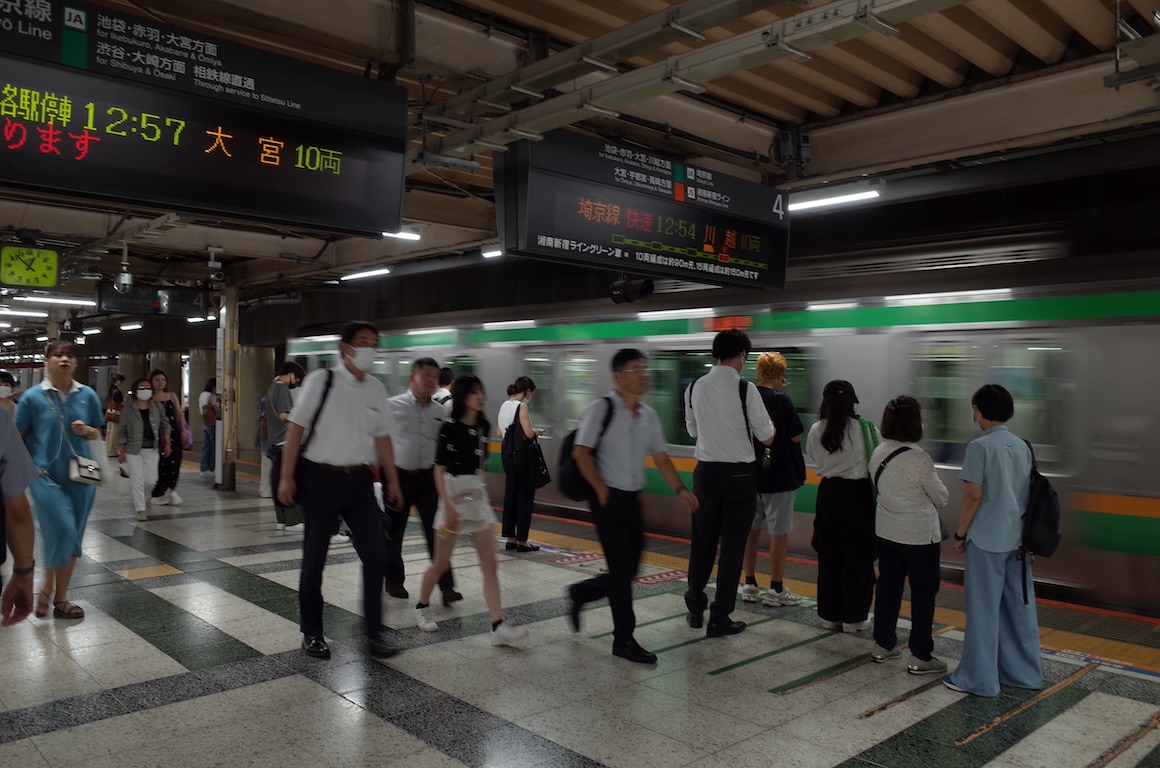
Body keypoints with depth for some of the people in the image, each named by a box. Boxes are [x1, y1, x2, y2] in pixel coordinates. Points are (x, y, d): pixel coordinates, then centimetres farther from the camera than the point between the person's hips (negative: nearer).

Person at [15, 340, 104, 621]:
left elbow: (97, 433, 13)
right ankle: (47, 589, 12)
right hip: (46, 476, -3)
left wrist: (86, 430, -9)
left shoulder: (88, 395, 3)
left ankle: (61, 598, 22)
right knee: (62, 532, -13)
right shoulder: (33, 397, -5)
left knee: (72, 538, 9)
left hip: (80, 476, 4)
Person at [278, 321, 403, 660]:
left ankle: (375, 633, 13)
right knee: (314, 559, 8)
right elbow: (296, 427, -8)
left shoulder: (377, 390, 5)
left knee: (375, 555, 0)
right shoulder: (321, 381, -8)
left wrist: (392, 480, 11)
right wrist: (287, 477, -11)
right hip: (320, 479, -4)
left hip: (360, 480, 4)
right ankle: (312, 634, 25)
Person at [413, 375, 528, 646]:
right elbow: (439, 469, -13)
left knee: (489, 563, -2)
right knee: (441, 562, 8)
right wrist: (448, 506, -18)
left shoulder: (483, 427, 4)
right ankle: (421, 608, 33)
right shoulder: (449, 428, -12)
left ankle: (498, 628, -3)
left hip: (478, 496, 5)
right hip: (454, 496, -5)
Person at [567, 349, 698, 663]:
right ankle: (624, 640, 9)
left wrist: (680, 489, 1)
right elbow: (581, 452, -13)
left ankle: (581, 592, 35)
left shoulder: (648, 415, 9)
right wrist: (601, 490, -12)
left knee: (628, 570, 10)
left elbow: (661, 456, 11)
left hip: (633, 499, 7)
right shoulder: (602, 409, -11)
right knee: (621, 570, -4)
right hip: (608, 499, -7)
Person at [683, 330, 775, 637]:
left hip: (706, 471, 4)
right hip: (739, 474, -4)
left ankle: (695, 609, 27)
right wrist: (768, 424, 12)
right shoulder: (745, 389, -14)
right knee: (732, 545, 5)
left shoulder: (694, 388, 0)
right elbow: (766, 438, -8)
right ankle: (720, 618, 10)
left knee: (702, 540, 16)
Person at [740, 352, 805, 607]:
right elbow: (796, 436, -8)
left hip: (749, 472, 6)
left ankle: (750, 585, 21)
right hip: (779, 474, -5)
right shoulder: (781, 400, -14)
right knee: (779, 531, 3)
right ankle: (776, 590, 8)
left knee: (751, 528, 13)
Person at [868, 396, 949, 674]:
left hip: (886, 531, 7)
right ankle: (920, 657, 11)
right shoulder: (917, 458, -21)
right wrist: (934, 500, 13)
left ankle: (883, 645, 27)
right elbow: (940, 497, -8)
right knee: (923, 592, 5)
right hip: (919, 534, -7)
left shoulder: (878, 453, -1)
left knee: (888, 585, 16)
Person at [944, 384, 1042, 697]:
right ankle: (1024, 672, 25)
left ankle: (979, 679, 10)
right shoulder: (1022, 446, 7)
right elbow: (1028, 492, 12)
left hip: (986, 539, -7)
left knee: (983, 609, 2)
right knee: (1020, 607, 14)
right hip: (1018, 538, 7)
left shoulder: (980, 446, -14)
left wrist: (960, 533, -4)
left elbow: (973, 496, -15)